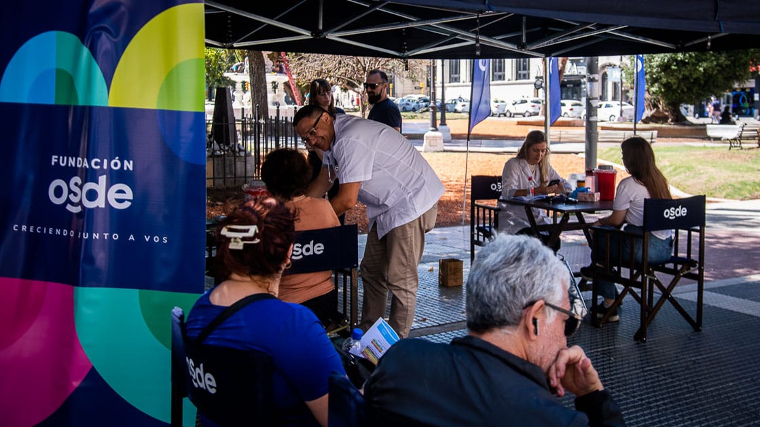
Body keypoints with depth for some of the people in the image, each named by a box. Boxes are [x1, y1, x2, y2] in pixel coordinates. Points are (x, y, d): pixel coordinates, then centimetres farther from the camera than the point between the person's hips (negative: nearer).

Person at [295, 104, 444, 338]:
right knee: (371, 272, 15)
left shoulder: (350, 141, -26)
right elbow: (321, 183, 18)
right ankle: (366, 334, 26)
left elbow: (347, 200, -24)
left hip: (412, 203, -11)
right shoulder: (334, 138, 7)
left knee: (399, 279, -8)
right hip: (386, 207, 11)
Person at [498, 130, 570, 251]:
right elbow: (507, 193, -18)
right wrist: (536, 191, -31)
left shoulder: (545, 167, 16)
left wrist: (558, 188, -9)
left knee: (554, 241, -23)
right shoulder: (513, 165, -3)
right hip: (514, 217, -5)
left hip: (538, 217, 5)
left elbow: (566, 186, 17)